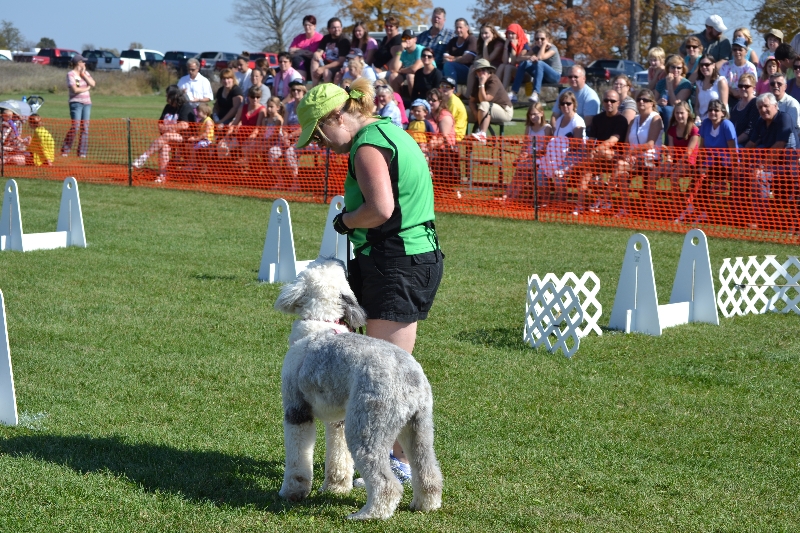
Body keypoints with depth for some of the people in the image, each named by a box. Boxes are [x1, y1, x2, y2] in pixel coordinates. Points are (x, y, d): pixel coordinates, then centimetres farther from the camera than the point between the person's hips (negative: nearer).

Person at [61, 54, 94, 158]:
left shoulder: (85, 73, 15)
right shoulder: (71, 74, -5)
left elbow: (93, 84, 3)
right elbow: (75, 89, -15)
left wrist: (83, 75, -2)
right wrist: (87, 88, -2)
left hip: (87, 102, 6)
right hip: (76, 102, -6)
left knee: (85, 128, 3)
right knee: (75, 127, -13)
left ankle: (82, 152, 7)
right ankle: (65, 150, -5)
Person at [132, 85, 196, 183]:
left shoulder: (186, 107, -5)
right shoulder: (168, 107, 18)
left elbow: (184, 125, -17)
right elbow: (160, 125, 18)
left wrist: (167, 127, -9)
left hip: (184, 137, -6)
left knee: (166, 136, -31)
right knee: (164, 146, -28)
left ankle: (144, 157, -31)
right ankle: (162, 175, -36)